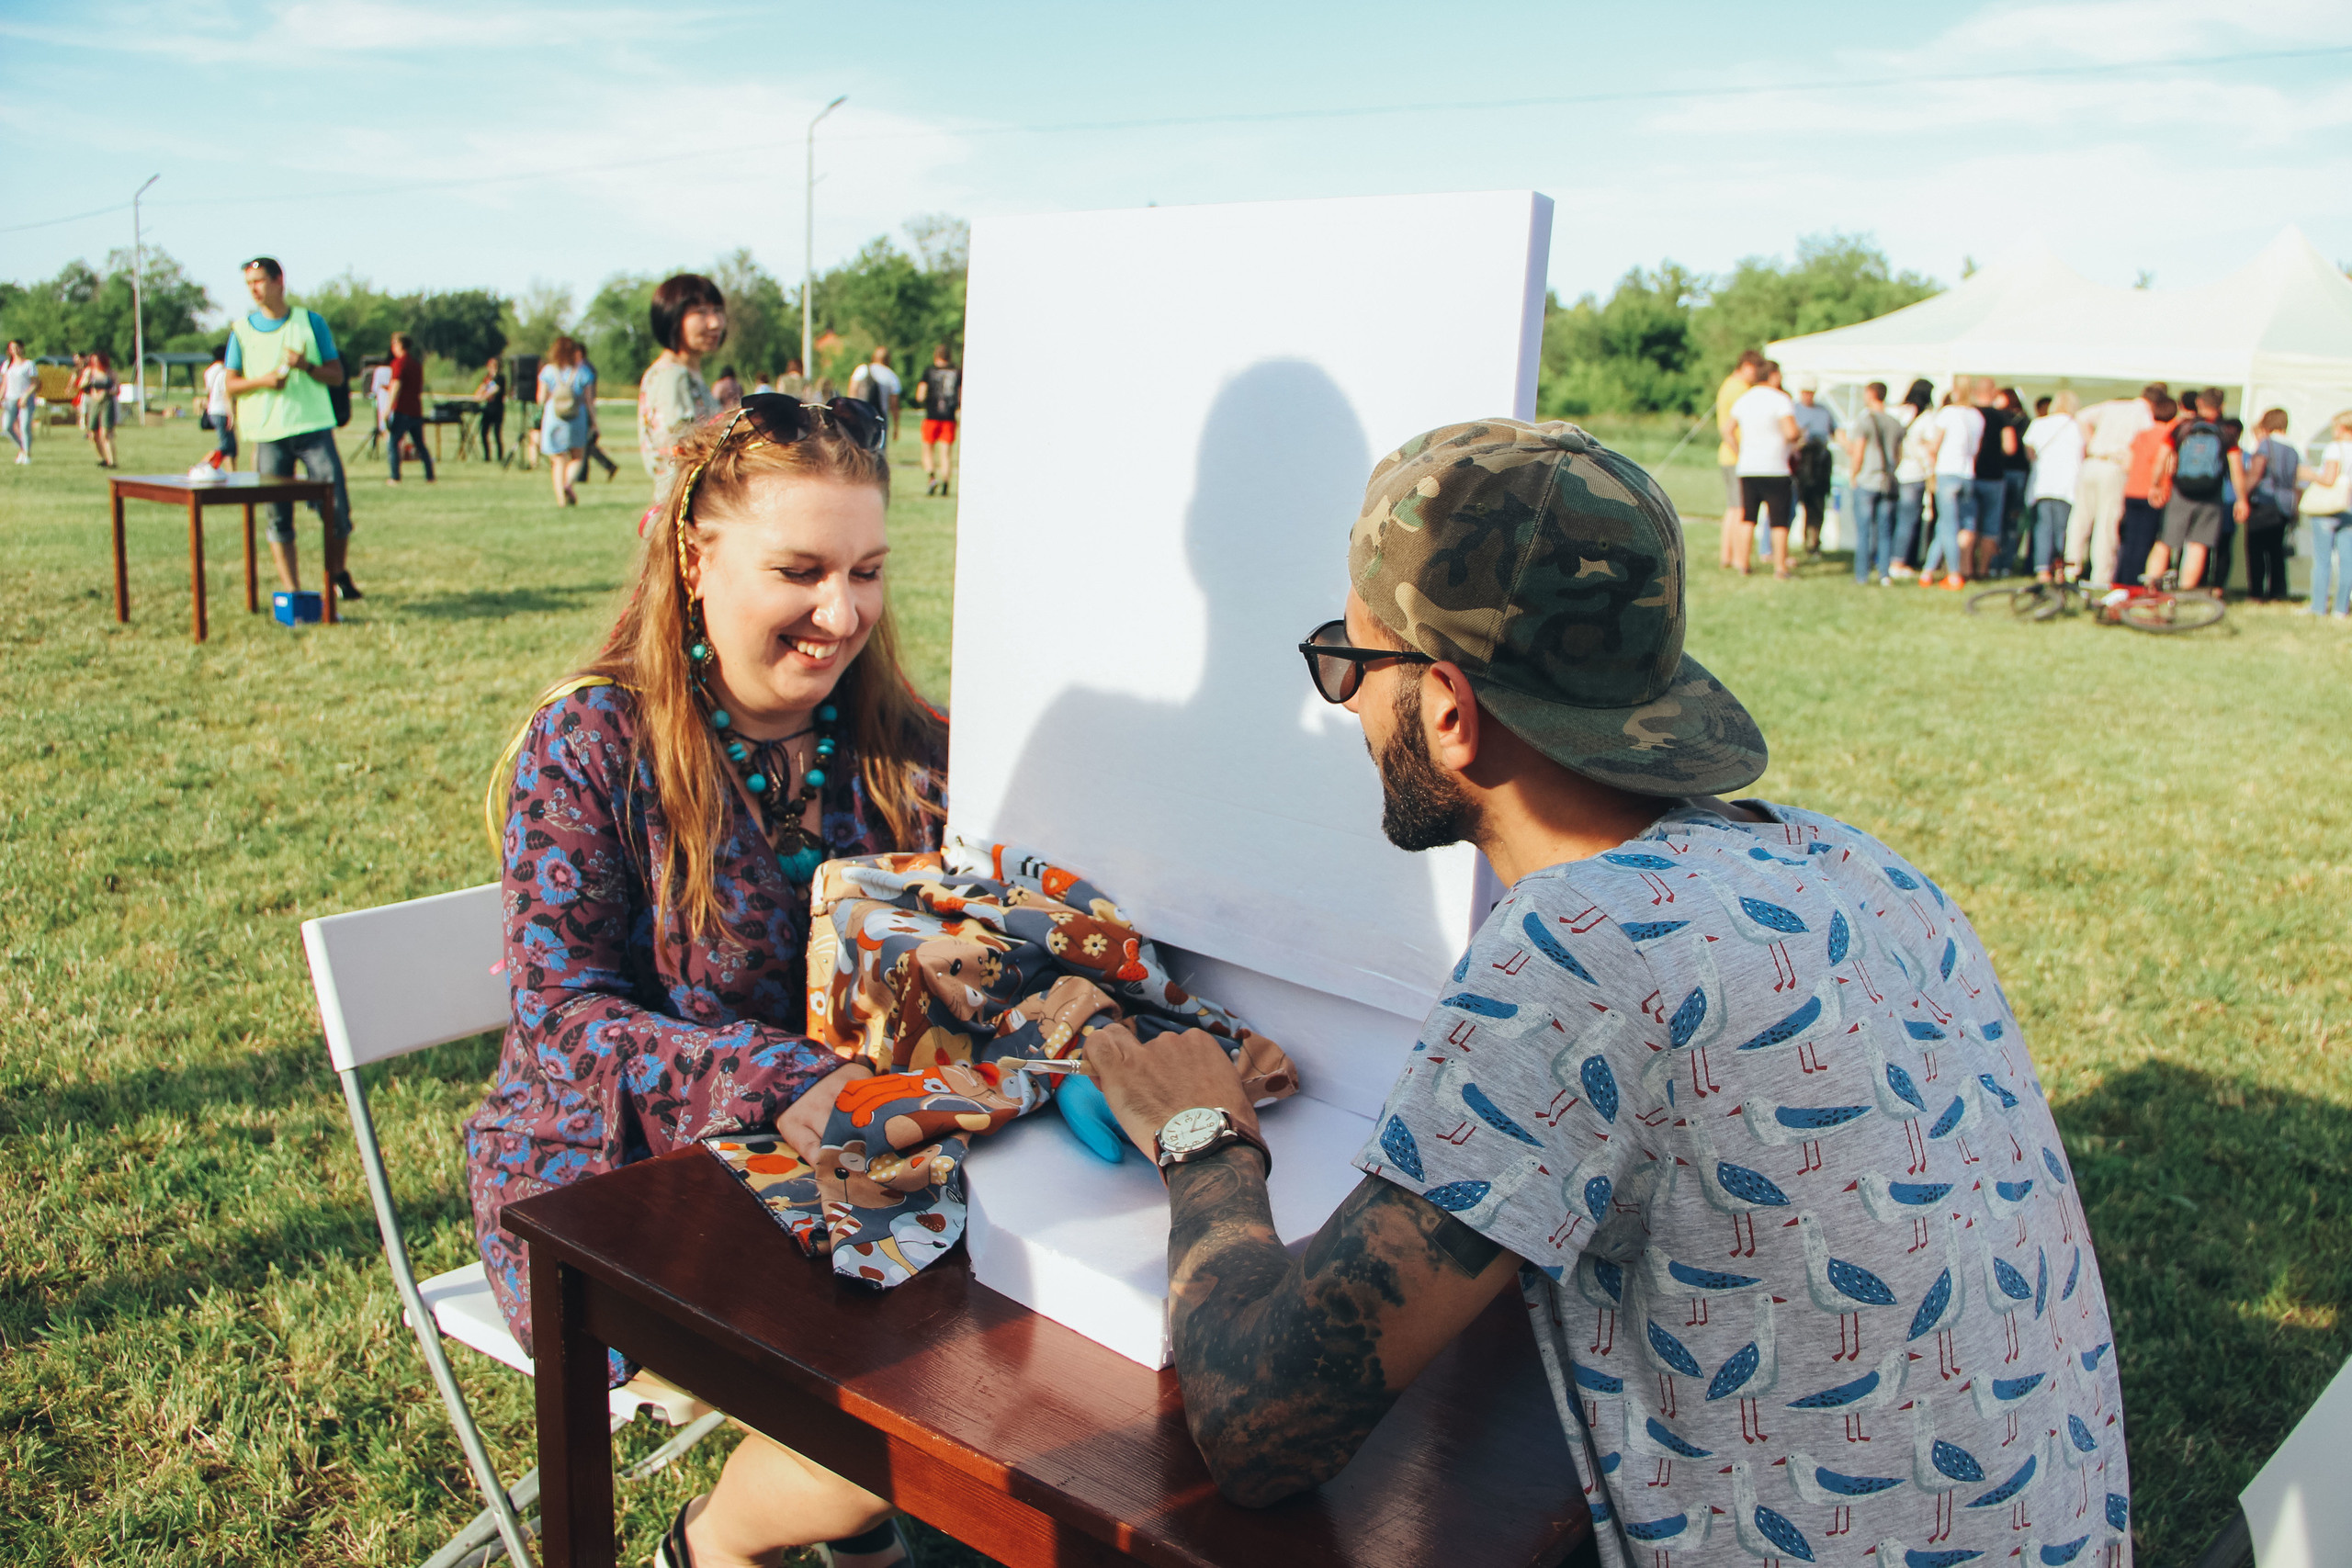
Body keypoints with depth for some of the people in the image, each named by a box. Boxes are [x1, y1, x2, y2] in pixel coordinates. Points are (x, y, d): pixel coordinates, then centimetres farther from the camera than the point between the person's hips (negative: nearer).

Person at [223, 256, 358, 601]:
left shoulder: (311, 321, 8)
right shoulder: (241, 329, 10)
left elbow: (337, 375, 7)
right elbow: (231, 384, 9)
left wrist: (307, 366, -12)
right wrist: (261, 381, -10)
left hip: (314, 427, -1)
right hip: (267, 433, 1)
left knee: (336, 508, -6)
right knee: (278, 517, -1)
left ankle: (338, 573, 17)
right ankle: (292, 591, 4)